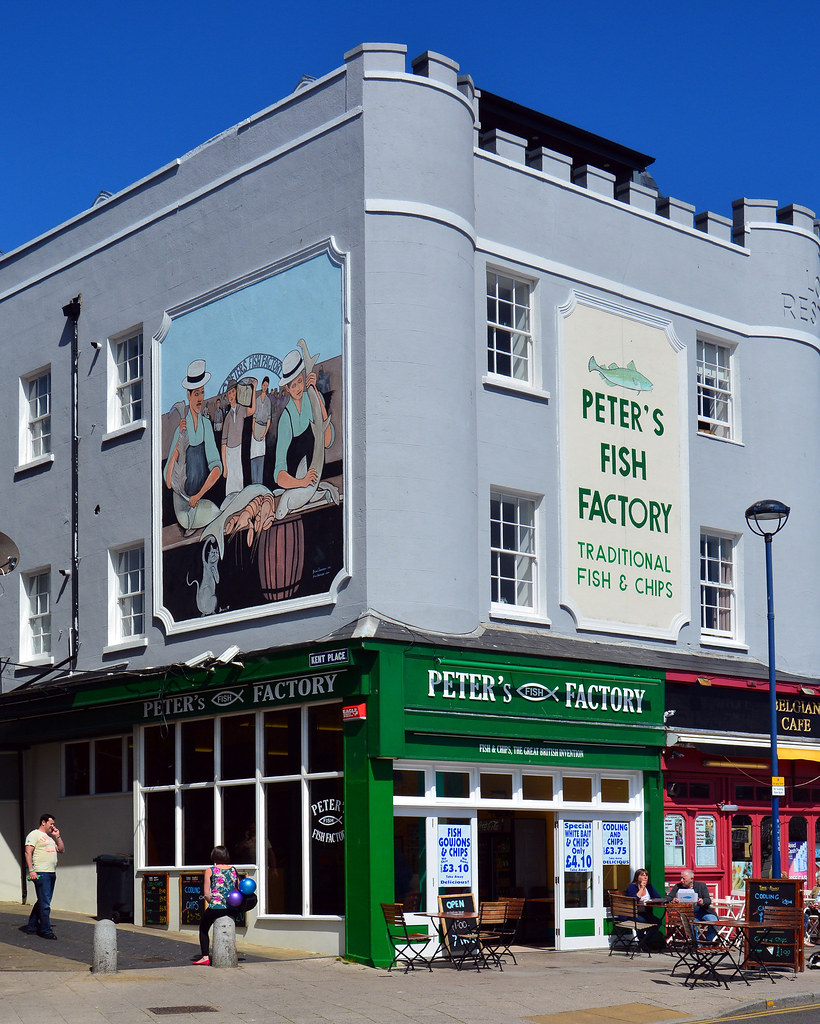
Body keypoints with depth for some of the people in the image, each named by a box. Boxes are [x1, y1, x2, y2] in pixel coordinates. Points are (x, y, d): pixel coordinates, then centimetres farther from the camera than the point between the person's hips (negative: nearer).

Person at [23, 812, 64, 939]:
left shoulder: (50, 837, 23)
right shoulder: (34, 834, -3)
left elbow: (62, 850, 25)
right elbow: (28, 852, -12)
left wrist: (57, 836, 15)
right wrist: (31, 870, -21)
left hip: (51, 873, 9)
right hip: (41, 873, -9)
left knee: (42, 902, 12)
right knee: (44, 904, -8)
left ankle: (31, 926, 21)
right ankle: (46, 930, -5)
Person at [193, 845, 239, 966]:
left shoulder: (210, 871, -1)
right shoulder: (233, 870, 8)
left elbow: (206, 894, -5)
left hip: (215, 907, -4)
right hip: (232, 909, 4)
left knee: (203, 928, 19)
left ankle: (205, 957, 9)